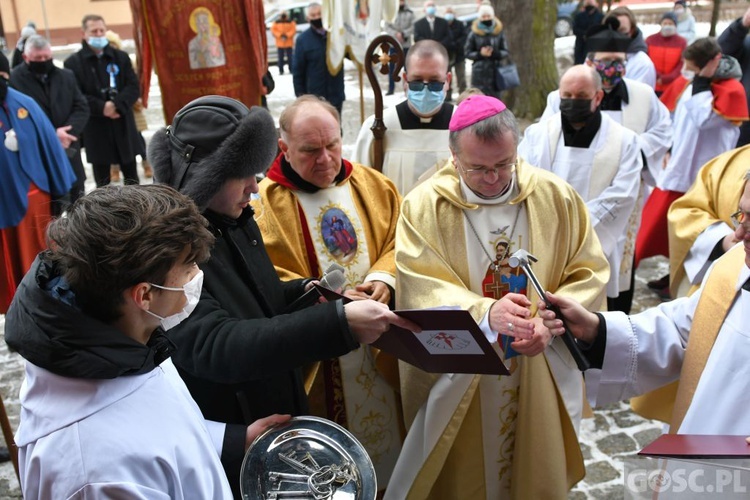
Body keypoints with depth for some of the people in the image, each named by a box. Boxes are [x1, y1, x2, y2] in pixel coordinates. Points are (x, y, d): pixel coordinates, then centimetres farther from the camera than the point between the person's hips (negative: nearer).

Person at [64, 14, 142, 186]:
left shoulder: (121, 57, 9)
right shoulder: (73, 62, -1)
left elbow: (134, 87, 0)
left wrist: (117, 105, -17)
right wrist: (101, 108, -21)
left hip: (123, 126, 3)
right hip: (96, 130, -2)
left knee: (131, 176, 13)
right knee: (102, 181, 5)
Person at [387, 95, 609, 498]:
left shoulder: (556, 197, -4)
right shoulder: (424, 205, -11)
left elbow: (590, 272, 0)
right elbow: (420, 291, -18)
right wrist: (485, 313, -35)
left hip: (541, 379, 2)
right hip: (456, 382, -2)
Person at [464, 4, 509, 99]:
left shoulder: (499, 32, 3)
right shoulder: (474, 33, -1)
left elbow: (506, 52, 6)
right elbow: (467, 53, 3)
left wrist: (496, 53, -15)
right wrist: (480, 54, -15)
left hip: (496, 71, 2)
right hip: (479, 72, -2)